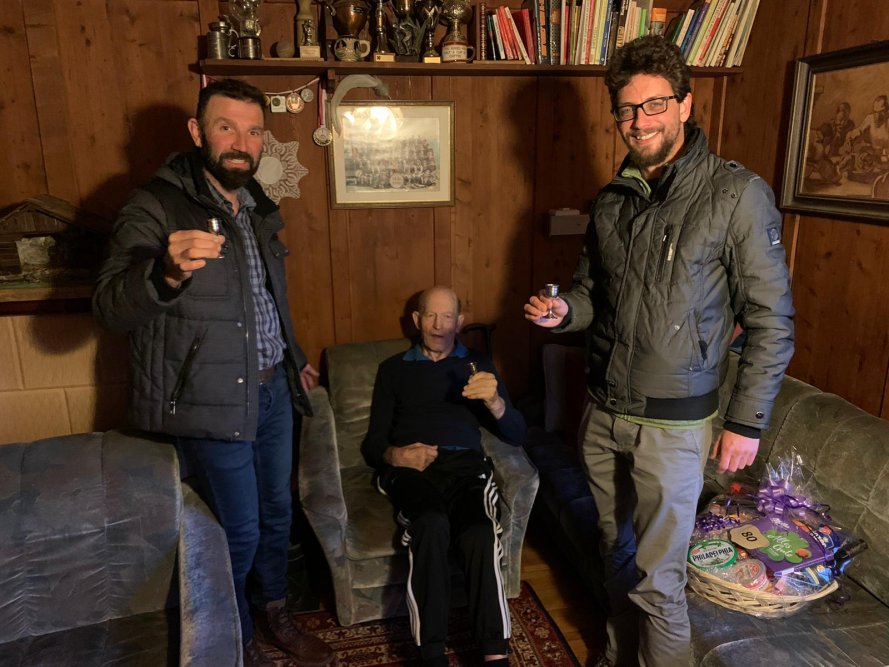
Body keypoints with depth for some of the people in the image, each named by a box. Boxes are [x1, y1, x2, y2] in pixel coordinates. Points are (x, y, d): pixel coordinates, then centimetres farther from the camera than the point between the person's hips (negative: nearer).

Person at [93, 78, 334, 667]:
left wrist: (294, 358, 28)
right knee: (240, 529, 4)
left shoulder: (256, 206, 9)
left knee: (277, 512, 18)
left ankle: (278, 617, 40)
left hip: (272, 388, 7)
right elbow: (112, 309, -23)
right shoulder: (156, 207, -14)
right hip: (212, 399, -7)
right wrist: (167, 271, -43)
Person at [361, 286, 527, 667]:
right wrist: (395, 456, -9)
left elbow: (517, 436, 12)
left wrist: (494, 401, -9)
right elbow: (372, 444, 15)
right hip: (411, 470, 0)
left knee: (481, 534, -34)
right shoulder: (393, 369, 22)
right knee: (432, 525, -35)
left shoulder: (478, 364, 22)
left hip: (464, 465, 1)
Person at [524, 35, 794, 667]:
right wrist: (563, 310, -6)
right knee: (616, 555, 21)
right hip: (603, 413, 6)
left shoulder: (737, 194, -11)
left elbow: (771, 320, -9)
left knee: (656, 579, 4)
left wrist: (747, 421, -10)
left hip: (672, 424, -5)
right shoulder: (612, 201, 6)